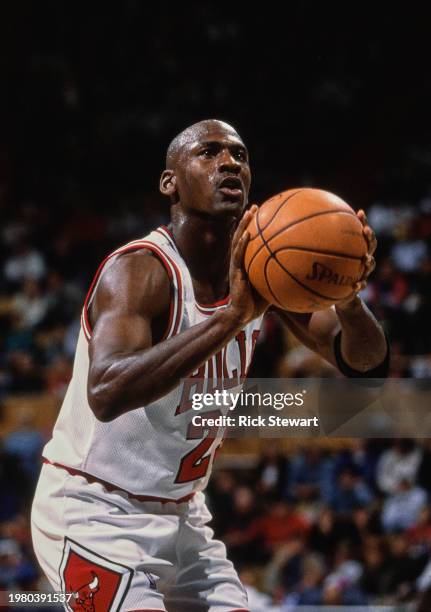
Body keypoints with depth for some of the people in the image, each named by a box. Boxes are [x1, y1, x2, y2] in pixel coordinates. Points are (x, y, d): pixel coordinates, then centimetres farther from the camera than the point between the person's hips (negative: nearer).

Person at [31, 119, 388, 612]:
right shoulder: (142, 270, -22)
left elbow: (364, 361, -5)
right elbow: (105, 393, -40)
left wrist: (348, 300, -28)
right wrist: (229, 317, -48)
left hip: (179, 515, 8)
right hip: (93, 511, -7)